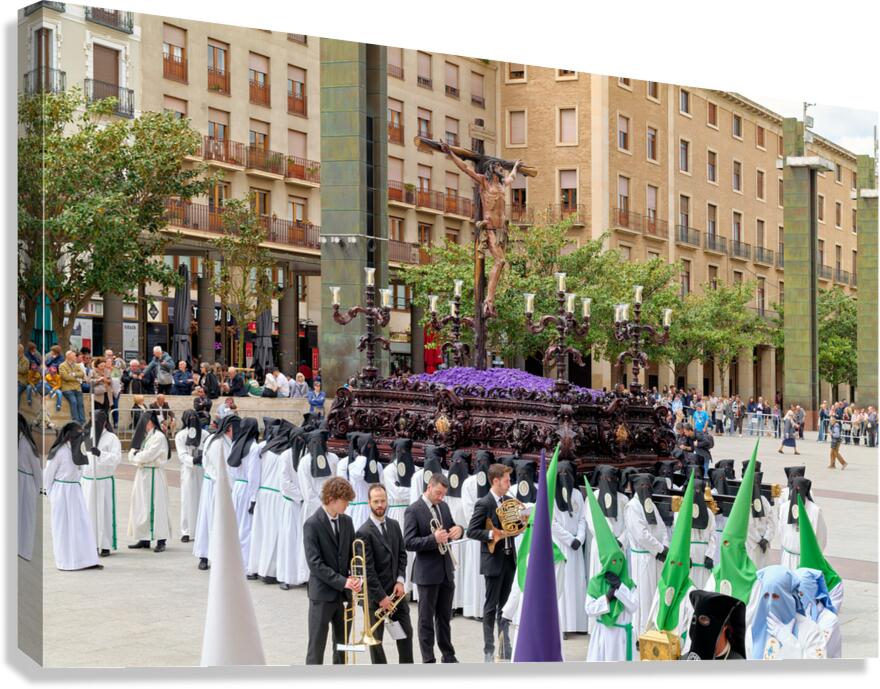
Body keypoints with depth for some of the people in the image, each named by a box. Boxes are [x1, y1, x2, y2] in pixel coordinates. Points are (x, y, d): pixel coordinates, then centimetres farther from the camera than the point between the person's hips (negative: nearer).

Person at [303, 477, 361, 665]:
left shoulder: (346, 521, 6)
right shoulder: (312, 524, -13)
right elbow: (315, 563, -17)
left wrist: (355, 576, -7)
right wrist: (342, 581, -21)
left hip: (344, 593, 6)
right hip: (322, 594, -6)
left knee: (342, 643, 13)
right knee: (317, 645, 0)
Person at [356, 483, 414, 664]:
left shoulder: (394, 525, 6)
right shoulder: (364, 532, -15)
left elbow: (402, 554, 10)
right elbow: (368, 569, -17)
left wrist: (400, 580, -5)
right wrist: (381, 596, -17)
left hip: (395, 590, 6)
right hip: (375, 594, -6)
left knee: (406, 632, 11)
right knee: (376, 639, 5)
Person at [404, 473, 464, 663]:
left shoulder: (443, 506, 8)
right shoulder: (413, 510, -12)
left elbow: (452, 530, 18)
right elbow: (409, 543, -17)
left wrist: (458, 530, -7)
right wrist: (433, 539, -29)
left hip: (446, 571, 6)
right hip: (427, 573, -6)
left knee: (445, 617, 17)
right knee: (426, 619, 4)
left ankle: (448, 655, 27)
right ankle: (428, 661, 10)